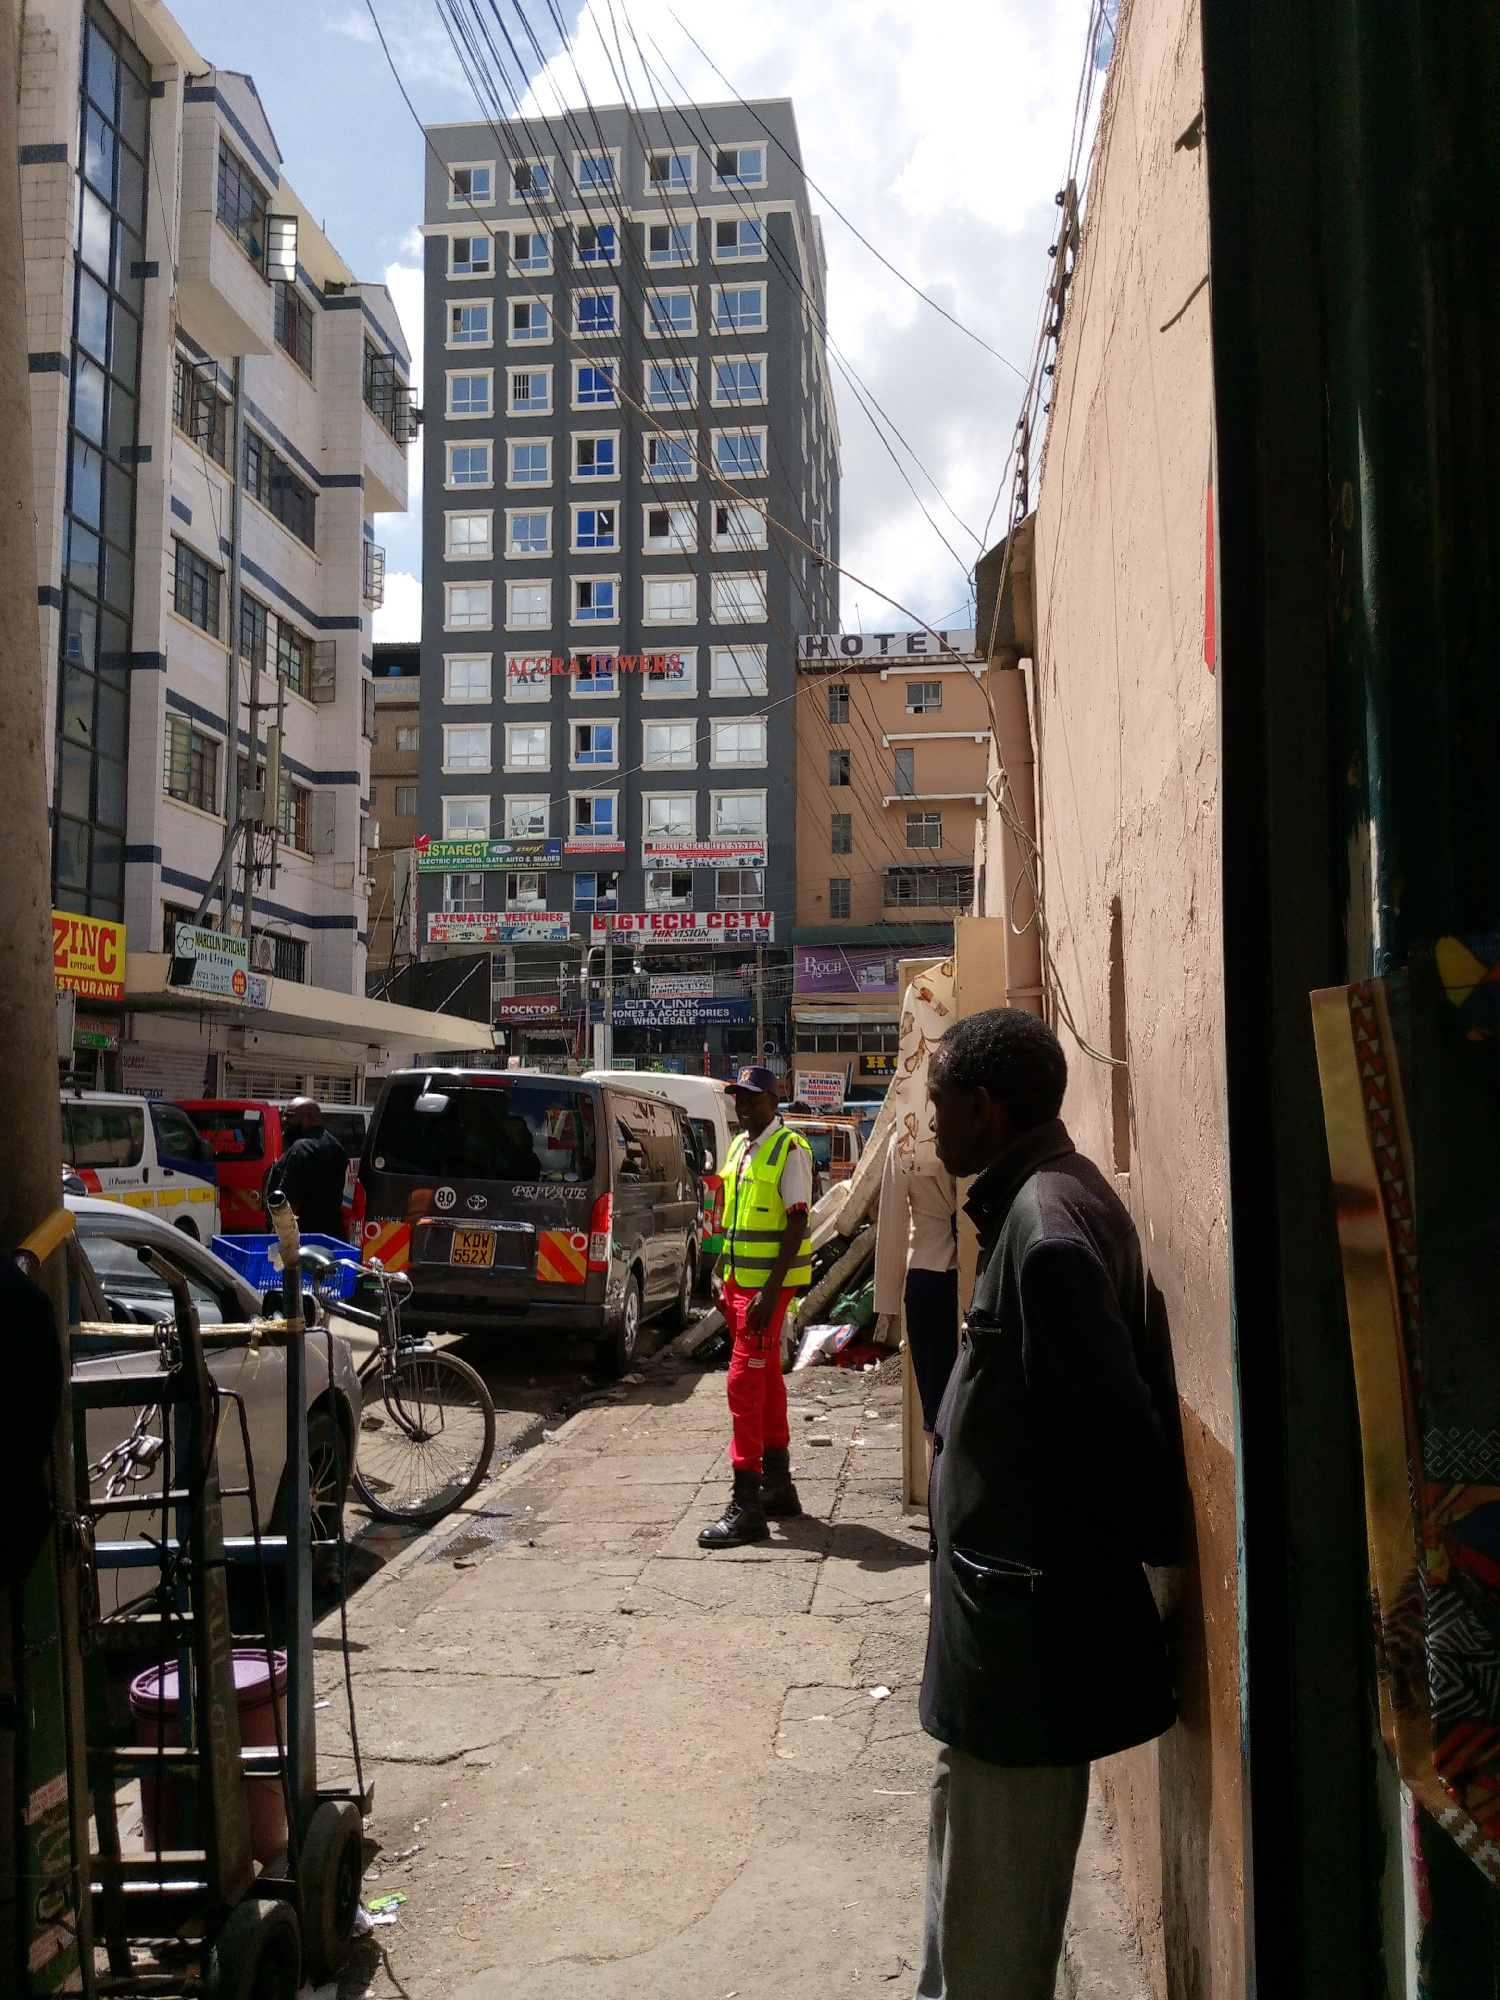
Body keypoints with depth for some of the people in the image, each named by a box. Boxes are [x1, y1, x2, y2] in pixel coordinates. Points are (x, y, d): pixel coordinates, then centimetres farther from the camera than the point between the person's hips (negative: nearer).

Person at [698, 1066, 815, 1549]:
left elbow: (796, 1223, -17)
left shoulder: (789, 1150, -12)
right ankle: (778, 1487, 26)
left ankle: (746, 1506, -7)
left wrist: (771, 1291, -22)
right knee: (766, 1381, 15)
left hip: (768, 1284, -9)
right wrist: (722, 1275, 15)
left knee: (745, 1382, -11)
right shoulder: (739, 1146, 13)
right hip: (739, 1280, 9)